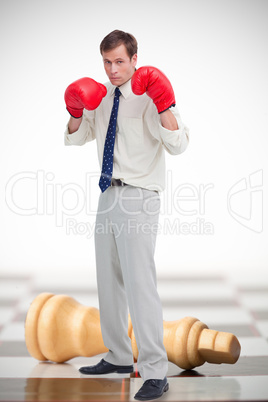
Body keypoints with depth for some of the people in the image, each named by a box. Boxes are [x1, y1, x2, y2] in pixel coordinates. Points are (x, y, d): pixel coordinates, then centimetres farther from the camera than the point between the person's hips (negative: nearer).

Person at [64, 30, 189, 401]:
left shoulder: (149, 95, -8)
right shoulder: (101, 96, 12)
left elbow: (178, 145, -18)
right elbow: (76, 138, 22)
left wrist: (164, 106, -31)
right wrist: (76, 113, 2)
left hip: (139, 196, -8)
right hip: (109, 193, 8)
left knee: (139, 282, -14)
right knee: (109, 279, 15)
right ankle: (118, 357, 30)